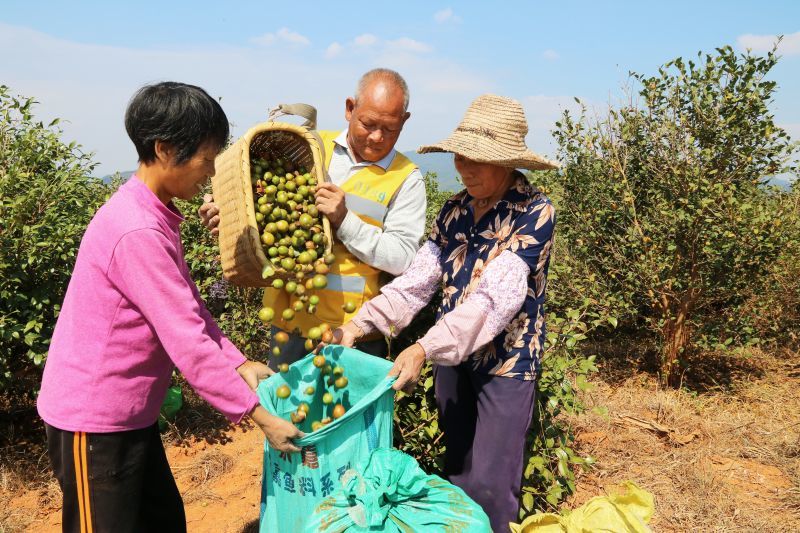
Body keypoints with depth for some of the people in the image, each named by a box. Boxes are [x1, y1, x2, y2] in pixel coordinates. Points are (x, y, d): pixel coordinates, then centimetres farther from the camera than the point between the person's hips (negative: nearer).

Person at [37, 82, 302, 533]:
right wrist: (257, 412, -21)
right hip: (94, 420, -9)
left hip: (130, 412, 9)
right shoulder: (138, 233, -27)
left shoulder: (155, 216, 4)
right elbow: (186, 340, -27)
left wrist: (239, 363, -2)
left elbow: (189, 307, 7)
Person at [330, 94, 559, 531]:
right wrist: (361, 323, -19)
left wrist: (424, 348, -36)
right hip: (451, 356, 6)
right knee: (456, 472, 20)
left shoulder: (533, 213, -18)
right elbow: (416, 280, -5)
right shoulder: (454, 210, 1)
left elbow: (495, 298, -28)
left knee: (489, 484, 2)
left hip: (506, 360, -5)